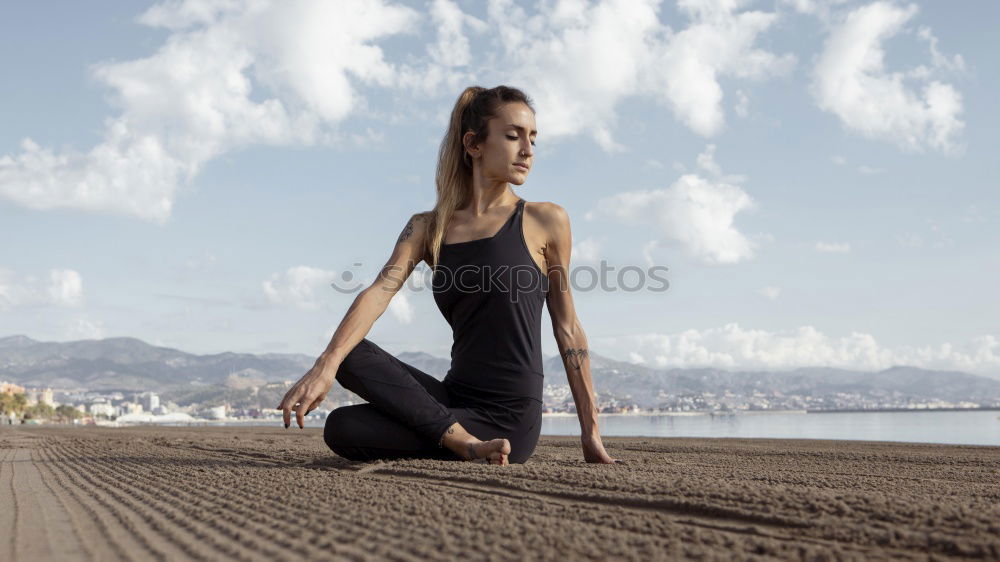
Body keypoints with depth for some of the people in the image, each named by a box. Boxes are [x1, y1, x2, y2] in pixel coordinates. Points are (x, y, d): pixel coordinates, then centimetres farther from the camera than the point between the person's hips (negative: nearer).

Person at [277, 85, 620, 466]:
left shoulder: (545, 221, 0)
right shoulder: (428, 227, 8)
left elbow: (567, 328, 4)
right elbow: (379, 292, -8)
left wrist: (590, 432, 4)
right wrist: (326, 365, -26)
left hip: (509, 419, -5)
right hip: (454, 399, 5)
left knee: (346, 429, -18)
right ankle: (466, 443, -12)